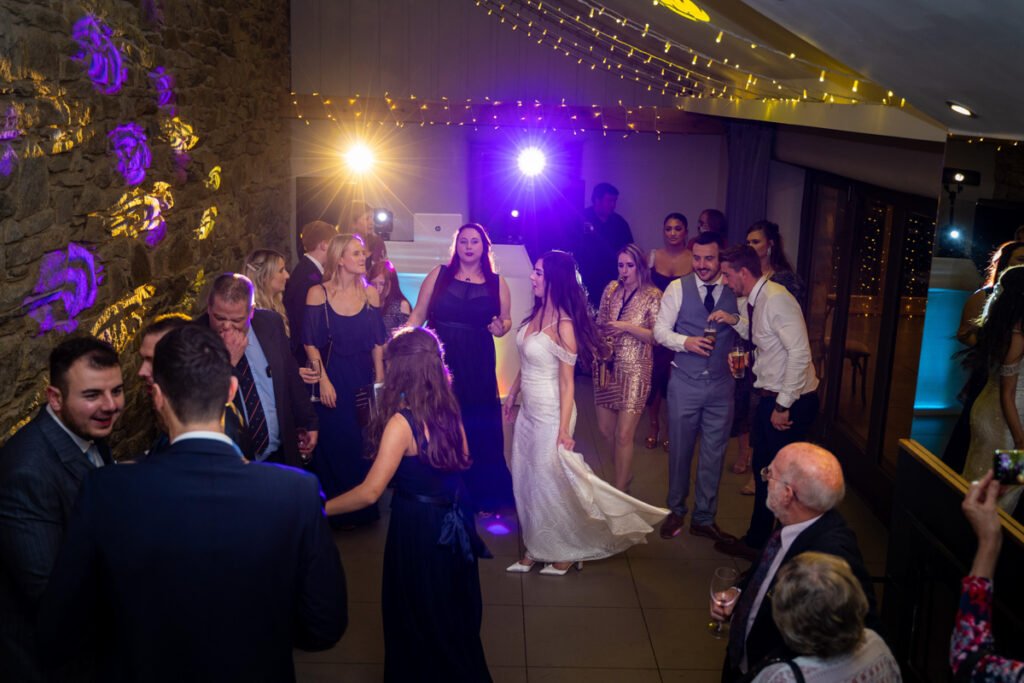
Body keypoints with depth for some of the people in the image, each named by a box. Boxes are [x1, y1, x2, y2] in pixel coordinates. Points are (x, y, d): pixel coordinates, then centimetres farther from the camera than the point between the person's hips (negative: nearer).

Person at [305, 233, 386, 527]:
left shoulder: (370, 293, 2)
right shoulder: (318, 293, -8)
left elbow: (377, 342, 4)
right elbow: (311, 343, -7)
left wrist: (380, 380, 1)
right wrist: (324, 381, -12)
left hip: (364, 378, 3)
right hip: (333, 379, -3)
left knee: (365, 445, 10)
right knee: (335, 447, 4)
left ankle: (363, 508, 26)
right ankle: (338, 511, 19)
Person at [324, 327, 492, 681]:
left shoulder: (402, 422, -23)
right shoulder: (448, 408, -3)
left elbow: (370, 492, -25)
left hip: (418, 527, -7)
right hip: (453, 522, 7)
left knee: (419, 619, 12)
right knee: (454, 610, 24)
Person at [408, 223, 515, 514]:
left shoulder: (497, 283, 5)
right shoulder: (438, 275, 3)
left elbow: (506, 320, 13)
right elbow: (418, 315, 2)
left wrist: (501, 327, -10)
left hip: (478, 369, 0)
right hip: (439, 364, 0)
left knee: (479, 430, 7)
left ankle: (482, 497, 24)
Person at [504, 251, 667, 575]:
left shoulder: (563, 326, -20)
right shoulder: (536, 314, 2)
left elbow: (567, 383, -18)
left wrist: (563, 431, -19)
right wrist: (512, 394, 20)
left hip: (549, 414, -8)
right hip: (528, 411, 8)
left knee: (551, 484, 6)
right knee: (526, 483, 14)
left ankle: (565, 553, 26)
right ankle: (537, 550, 30)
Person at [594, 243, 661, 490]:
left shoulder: (652, 296, -7)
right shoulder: (611, 289, 7)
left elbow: (657, 336, -11)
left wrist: (627, 327, -20)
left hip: (634, 370, -5)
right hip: (608, 367, 5)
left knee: (623, 435, -4)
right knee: (605, 429, 13)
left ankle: (620, 492, 8)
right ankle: (626, 472, 38)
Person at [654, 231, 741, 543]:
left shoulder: (736, 291, 0)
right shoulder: (678, 288, -2)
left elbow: (748, 332, 5)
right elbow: (660, 330, -2)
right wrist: (686, 342, -19)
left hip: (721, 385, 1)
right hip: (684, 382, -1)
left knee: (714, 453, 8)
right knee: (680, 450, 10)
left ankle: (704, 519, 23)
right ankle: (676, 511, 30)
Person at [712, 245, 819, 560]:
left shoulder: (776, 299, -20)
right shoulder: (755, 301, 8)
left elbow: (800, 352, -26)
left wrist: (783, 405, -23)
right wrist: (735, 321, 3)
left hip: (791, 402, -10)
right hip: (770, 397, 10)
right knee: (764, 470, 17)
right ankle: (757, 540, 31)